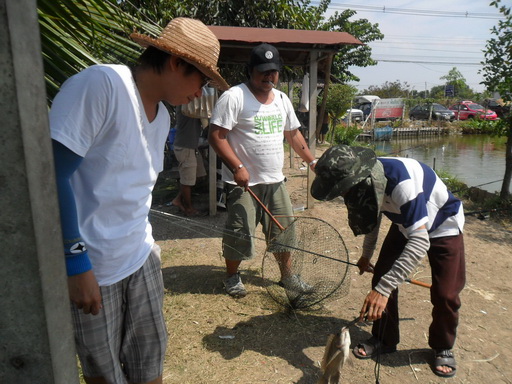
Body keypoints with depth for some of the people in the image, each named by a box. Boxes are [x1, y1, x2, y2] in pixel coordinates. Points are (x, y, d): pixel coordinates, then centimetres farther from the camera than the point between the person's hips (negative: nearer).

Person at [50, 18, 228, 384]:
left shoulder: (162, 117, 8)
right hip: (90, 267, -7)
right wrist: (76, 261, -20)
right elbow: (52, 173, -21)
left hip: (141, 258, 7)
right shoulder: (100, 83, -18)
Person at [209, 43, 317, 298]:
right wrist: (237, 167, -23)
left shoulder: (282, 99, 12)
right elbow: (216, 136, -15)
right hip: (244, 182, -6)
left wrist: (312, 161, 16)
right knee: (239, 233, 1)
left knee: (284, 231, 13)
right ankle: (232, 277, 25)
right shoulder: (234, 97, -11)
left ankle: (287, 276, 31)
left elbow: (293, 134, 21)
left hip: (275, 181, 7)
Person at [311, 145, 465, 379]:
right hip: (406, 225, 6)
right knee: (381, 276, -2)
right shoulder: (366, 179, -19)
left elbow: (420, 242, -46)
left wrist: (383, 289, -50)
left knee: (445, 294, -6)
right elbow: (373, 213, 3)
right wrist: (366, 254, 14)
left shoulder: (401, 182, -42)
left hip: (443, 227, -6)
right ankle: (384, 340, 17)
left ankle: (443, 348, 22)